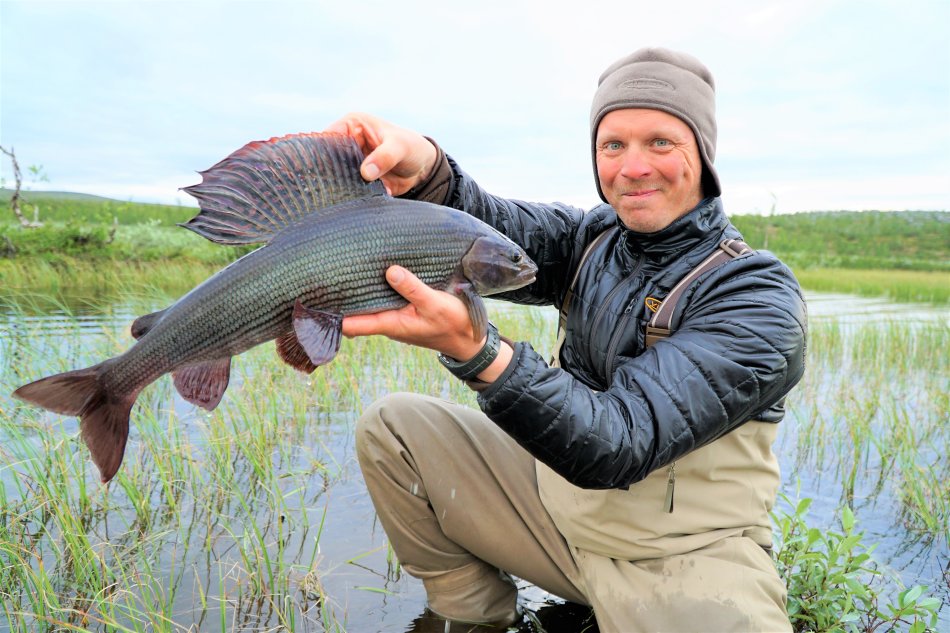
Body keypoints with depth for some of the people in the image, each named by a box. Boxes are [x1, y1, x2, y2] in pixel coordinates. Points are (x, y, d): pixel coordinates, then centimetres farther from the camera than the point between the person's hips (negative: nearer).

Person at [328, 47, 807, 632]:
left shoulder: (760, 297, -19)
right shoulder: (591, 240, 1)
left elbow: (620, 443, -30)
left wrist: (473, 347, -44)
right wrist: (422, 168, -41)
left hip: (685, 558, -5)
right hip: (560, 500, 6)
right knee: (391, 426, -2)